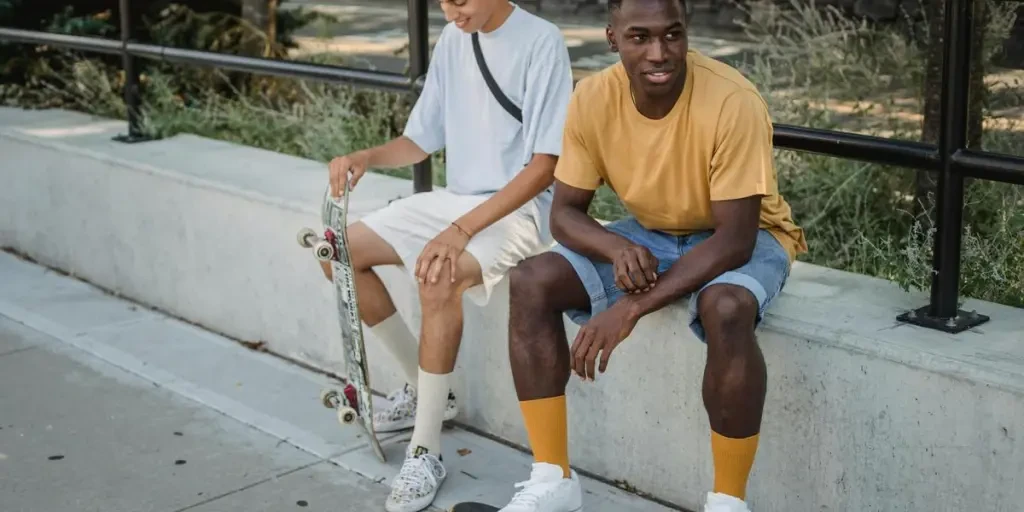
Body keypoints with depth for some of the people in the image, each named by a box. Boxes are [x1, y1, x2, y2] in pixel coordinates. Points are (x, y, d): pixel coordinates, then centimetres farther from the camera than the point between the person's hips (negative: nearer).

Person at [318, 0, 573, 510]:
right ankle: (423, 386, 12)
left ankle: (425, 452, -20)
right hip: (454, 198, 8)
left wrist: (462, 230, -28)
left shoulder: (541, 42, -15)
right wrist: (365, 157, -10)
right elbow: (422, 138, 12)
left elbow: (543, 167, -19)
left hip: (520, 207, -8)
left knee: (436, 279, -34)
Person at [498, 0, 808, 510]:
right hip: (648, 234, 5)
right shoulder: (592, 99, -16)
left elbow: (734, 239, -29)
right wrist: (618, 248, -32)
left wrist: (632, 306, -36)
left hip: (744, 238, -4)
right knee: (530, 282, -16)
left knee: (726, 309, -38)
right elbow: (565, 211, -8)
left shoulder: (732, 102, -30)